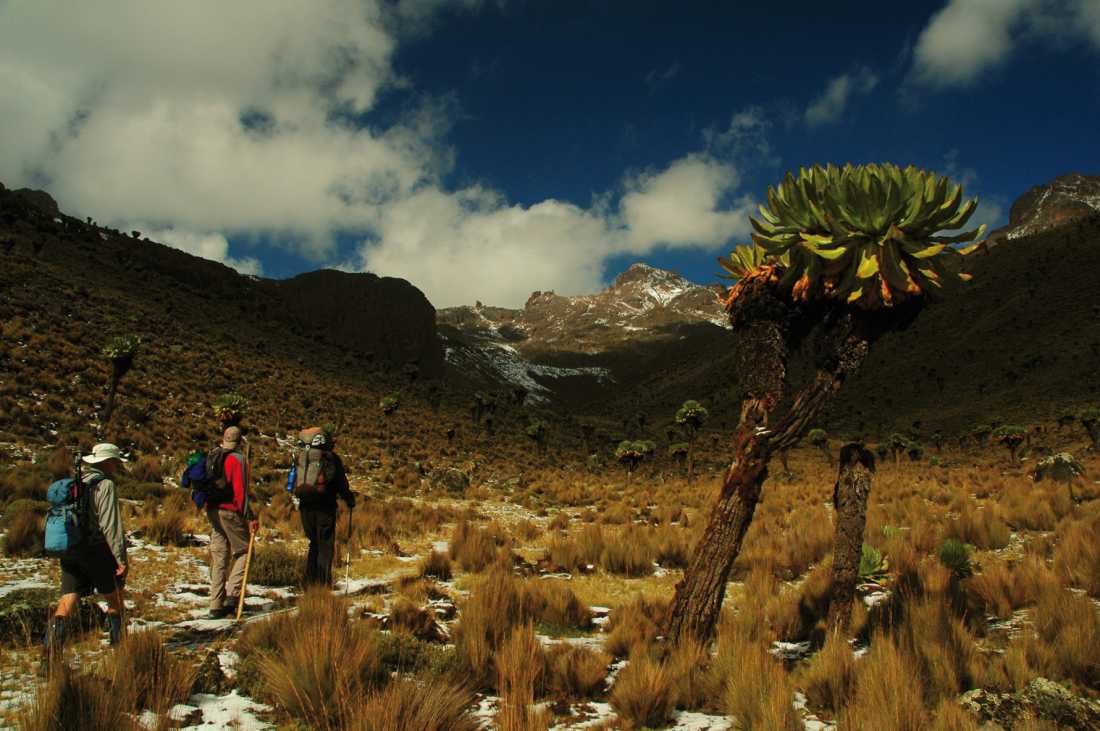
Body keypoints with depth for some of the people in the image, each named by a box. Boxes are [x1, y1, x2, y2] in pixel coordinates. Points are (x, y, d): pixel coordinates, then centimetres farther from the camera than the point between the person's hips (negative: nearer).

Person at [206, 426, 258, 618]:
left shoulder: (211, 457, 9)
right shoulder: (238, 460, -11)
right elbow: (241, 492, -16)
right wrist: (250, 518, -13)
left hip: (212, 511, 7)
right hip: (230, 512, -7)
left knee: (219, 557, 11)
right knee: (243, 551, 6)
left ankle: (216, 605, 11)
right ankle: (232, 594, -8)